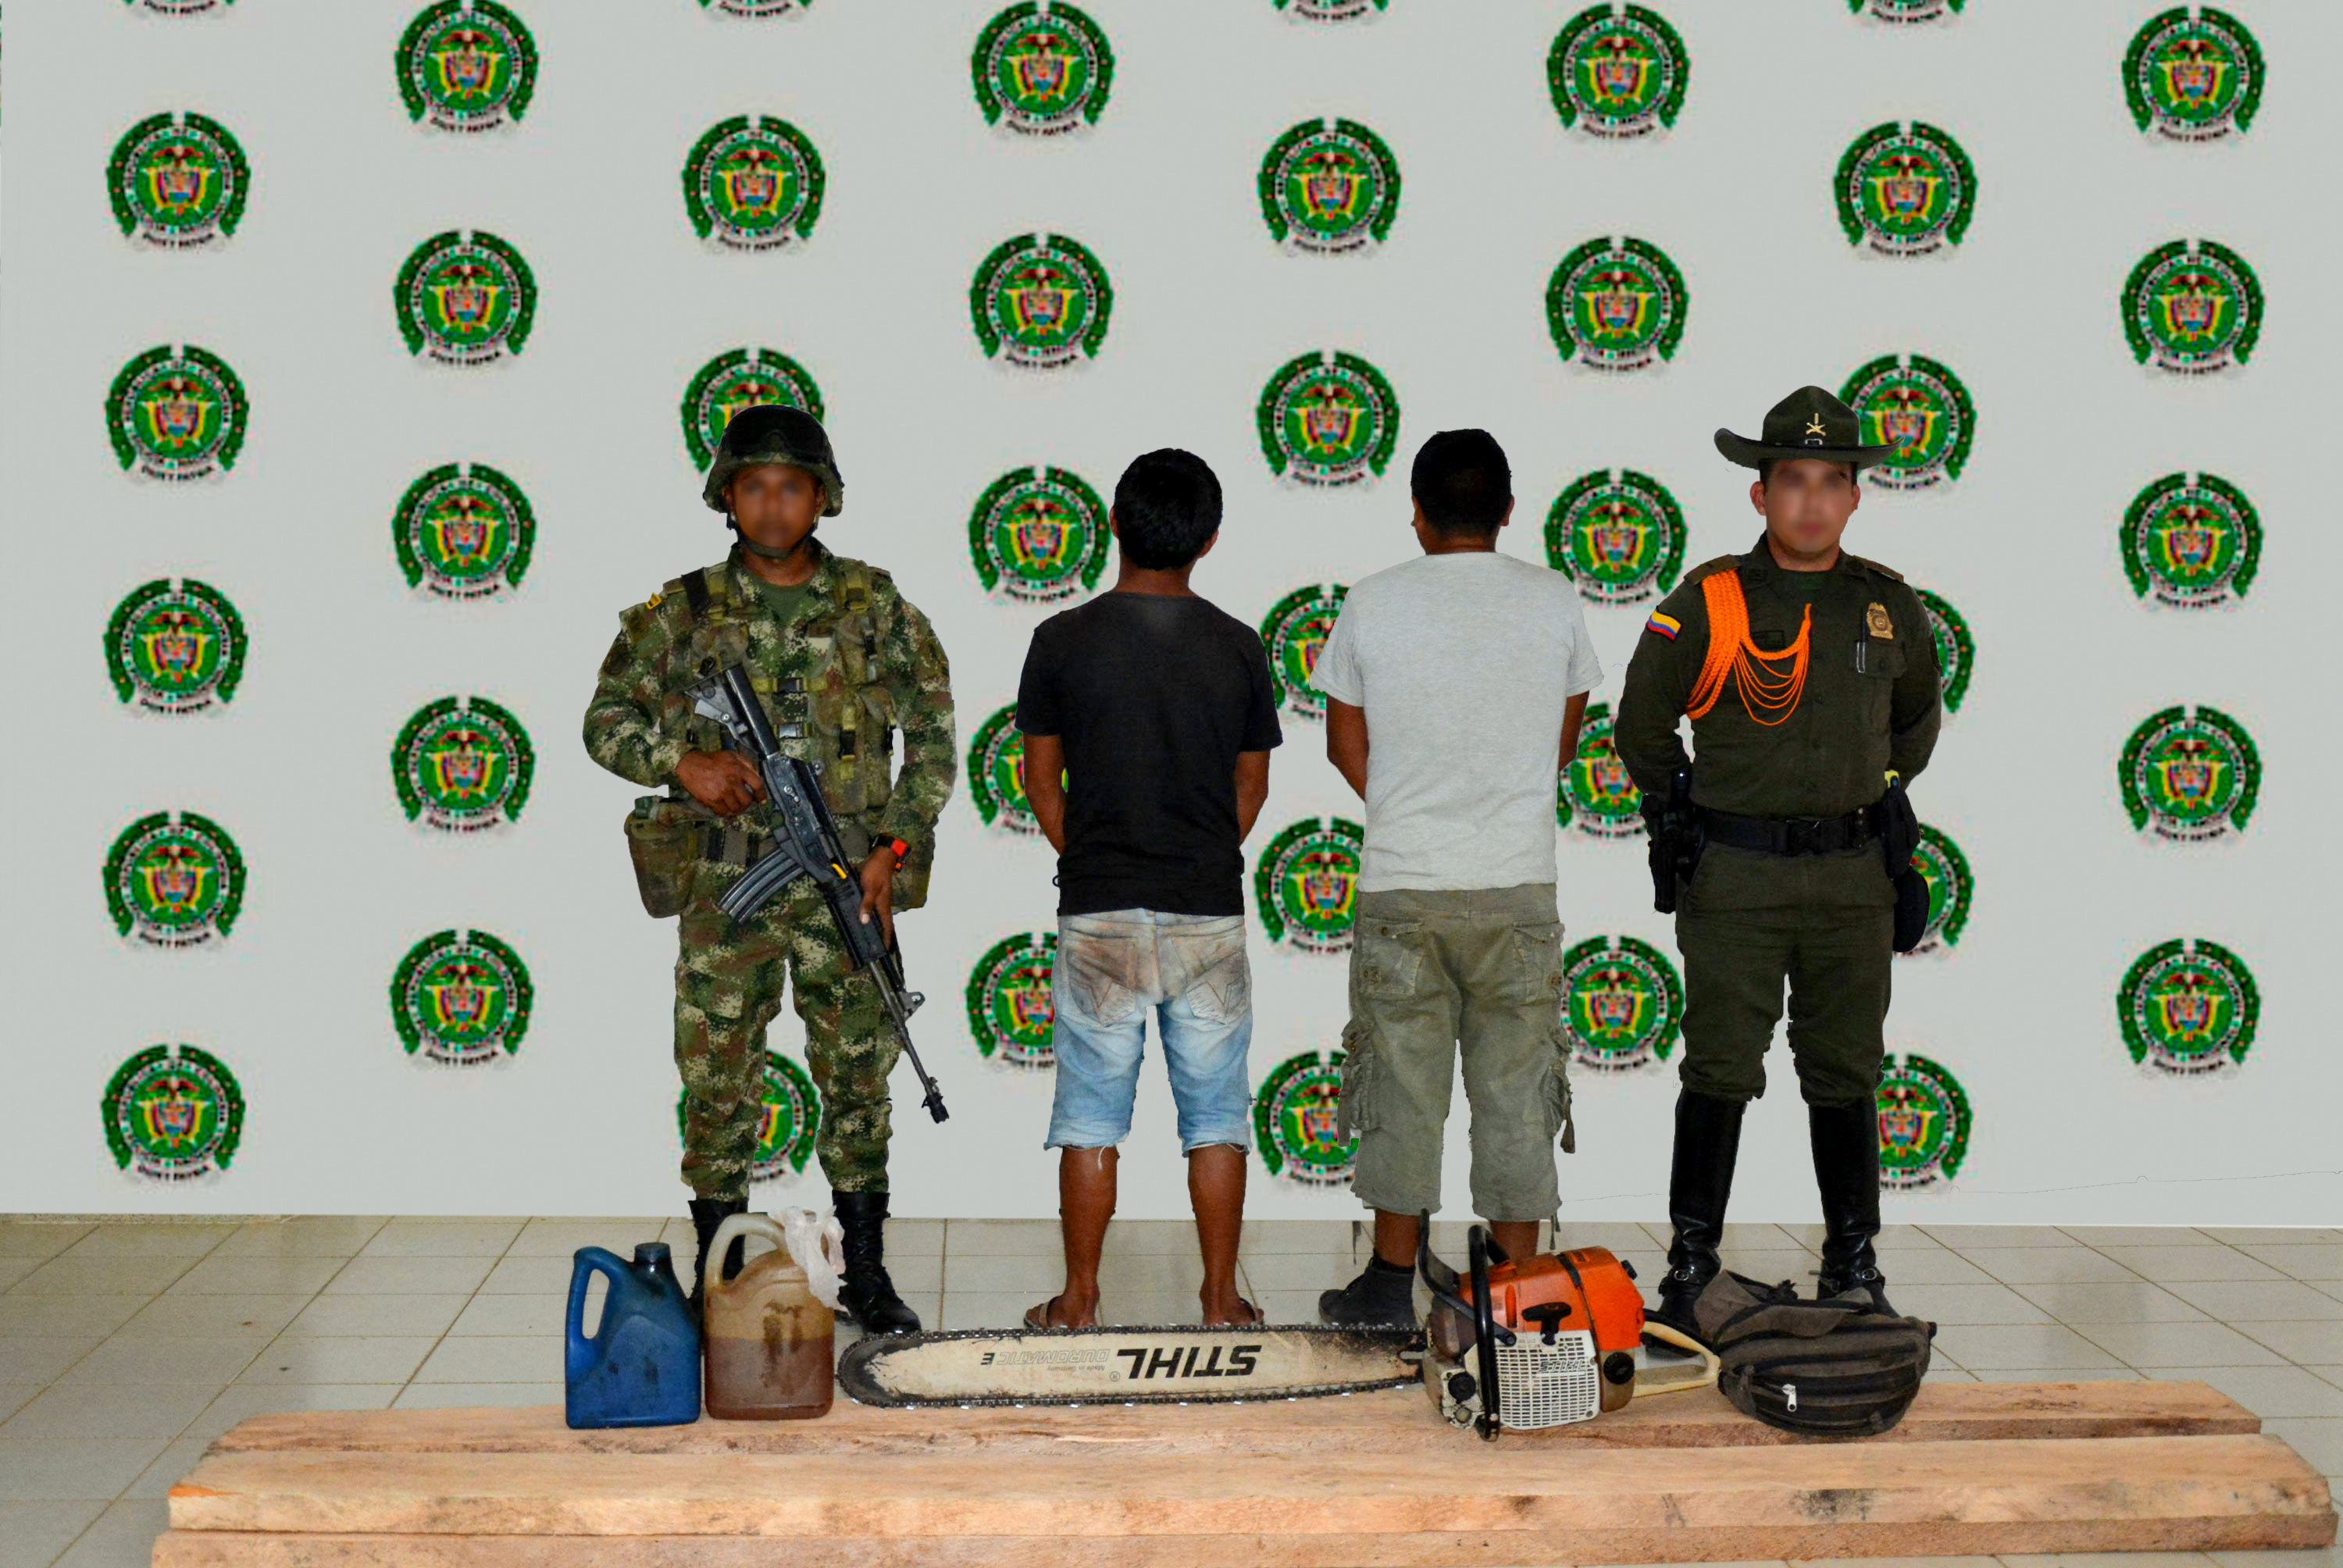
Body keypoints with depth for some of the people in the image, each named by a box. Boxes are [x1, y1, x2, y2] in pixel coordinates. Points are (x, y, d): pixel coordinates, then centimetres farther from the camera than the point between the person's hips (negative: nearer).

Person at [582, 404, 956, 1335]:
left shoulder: (874, 605, 4)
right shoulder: (685, 611, 3)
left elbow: (932, 733, 8)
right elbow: (607, 721, 5)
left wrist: (896, 847, -1)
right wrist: (682, 761, -15)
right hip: (726, 882, 0)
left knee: (858, 1076, 6)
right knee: (717, 1082, 3)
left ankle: (867, 1274, 18)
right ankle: (716, 1276, 16)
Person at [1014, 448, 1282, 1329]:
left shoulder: (1064, 640, -6)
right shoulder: (1238, 647, -2)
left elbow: (1041, 777, 3)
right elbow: (1252, 785, 8)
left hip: (1098, 916, -1)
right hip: (1211, 913, 1)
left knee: (1092, 1115, 7)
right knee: (1215, 1115, 10)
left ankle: (1079, 1301, 12)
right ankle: (1221, 1300, 14)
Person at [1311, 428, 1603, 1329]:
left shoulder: (1374, 603, -2)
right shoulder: (1554, 601, 1)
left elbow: (1346, 742, 7)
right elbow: (1565, 740, 13)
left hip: (1401, 884, 0)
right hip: (1520, 884, 1)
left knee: (1402, 1083, 7)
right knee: (1516, 1087, 6)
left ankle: (1392, 1282, 12)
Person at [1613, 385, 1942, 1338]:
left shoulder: (1889, 607, 6)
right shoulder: (1709, 602, -5)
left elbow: (1917, 717, 26)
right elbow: (1642, 728, 6)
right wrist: (1683, 816, 10)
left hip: (1852, 876, 3)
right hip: (1736, 875, -3)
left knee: (1845, 1076, 9)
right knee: (1719, 1071, -1)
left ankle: (1855, 1268, 19)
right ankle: (1692, 1267, 7)